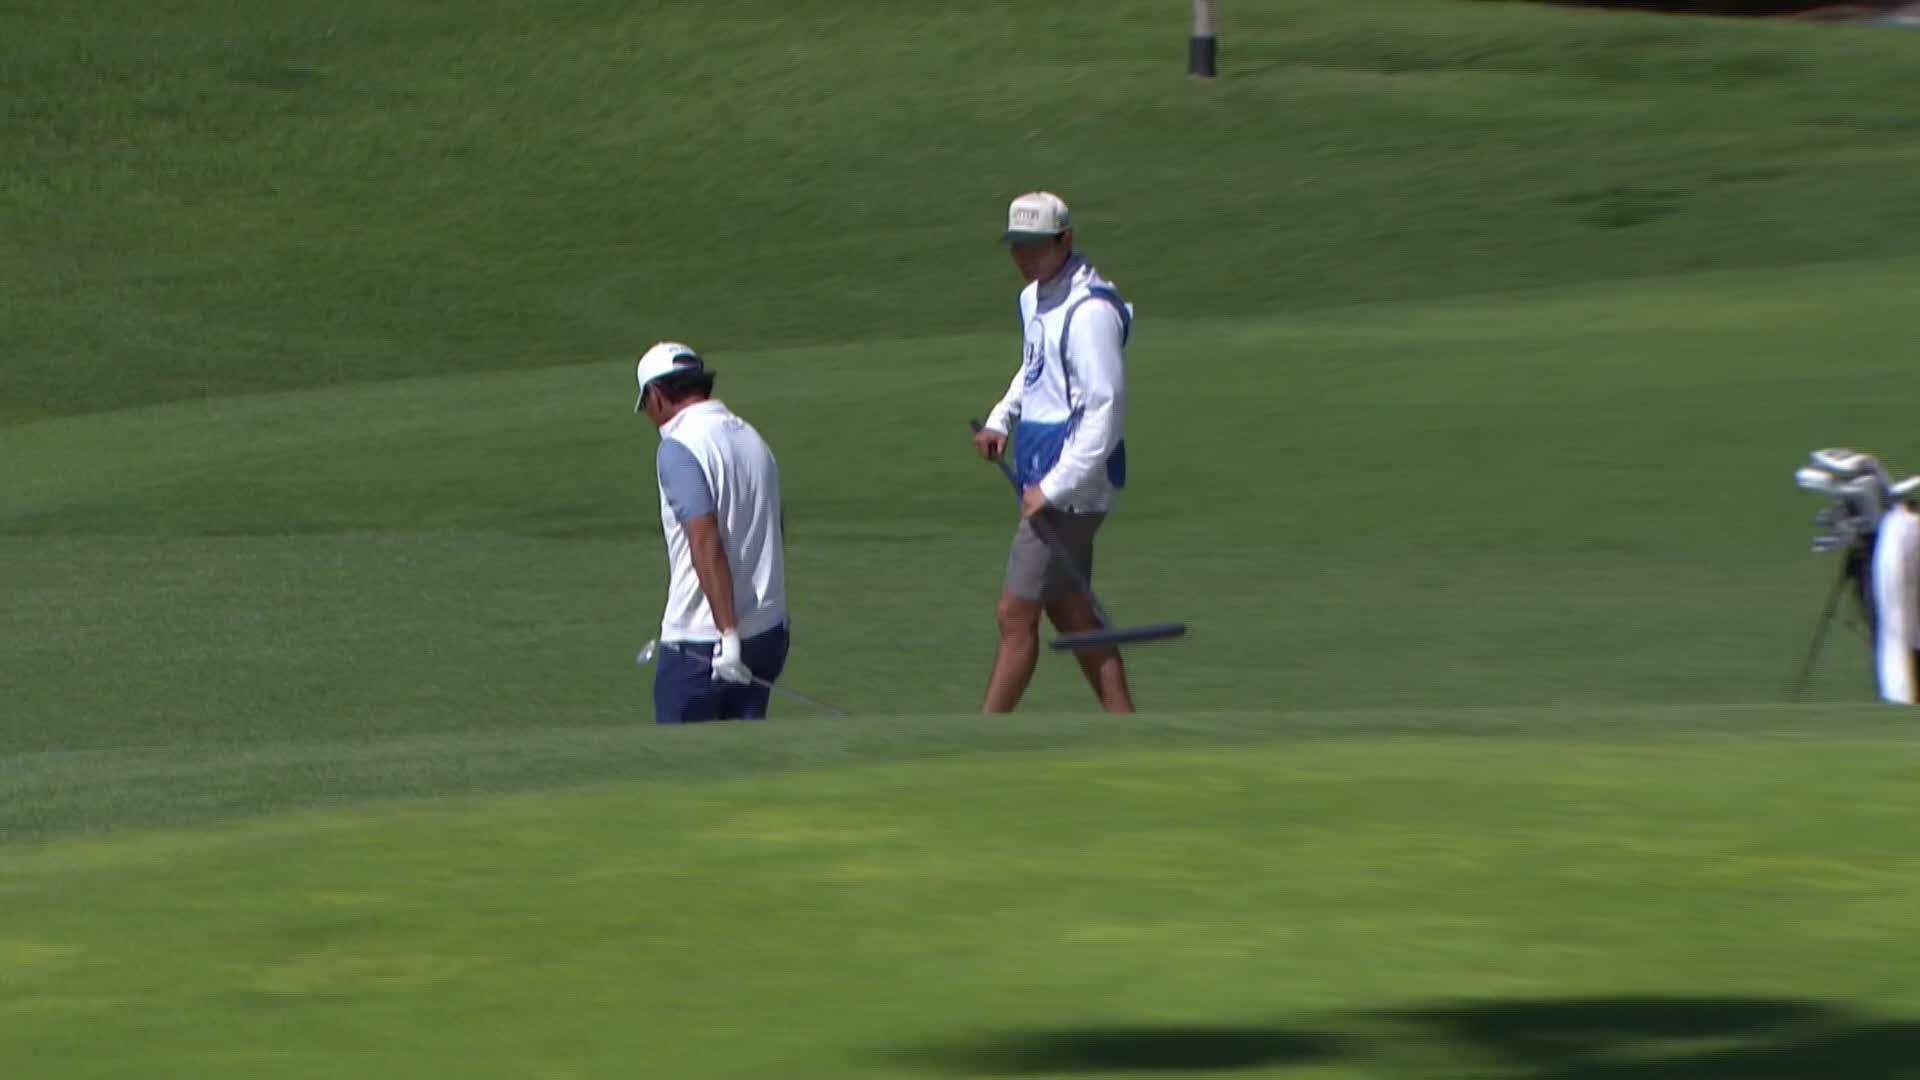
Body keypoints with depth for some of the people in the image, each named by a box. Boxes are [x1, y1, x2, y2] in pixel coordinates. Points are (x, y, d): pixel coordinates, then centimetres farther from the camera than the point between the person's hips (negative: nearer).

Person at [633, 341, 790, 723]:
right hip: (769, 632, 8)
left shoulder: (678, 448, -13)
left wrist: (727, 633, -25)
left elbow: (707, 544, -22)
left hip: (701, 641, -8)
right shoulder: (752, 438, 12)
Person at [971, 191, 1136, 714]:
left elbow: (1106, 408, -23)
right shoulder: (1033, 298, 11)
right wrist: (1001, 419, 15)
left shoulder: (1089, 310, -19)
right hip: (1041, 479, 10)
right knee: (1071, 615, 12)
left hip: (1070, 485, -10)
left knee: (1015, 614, -6)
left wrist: (1054, 487, -22)